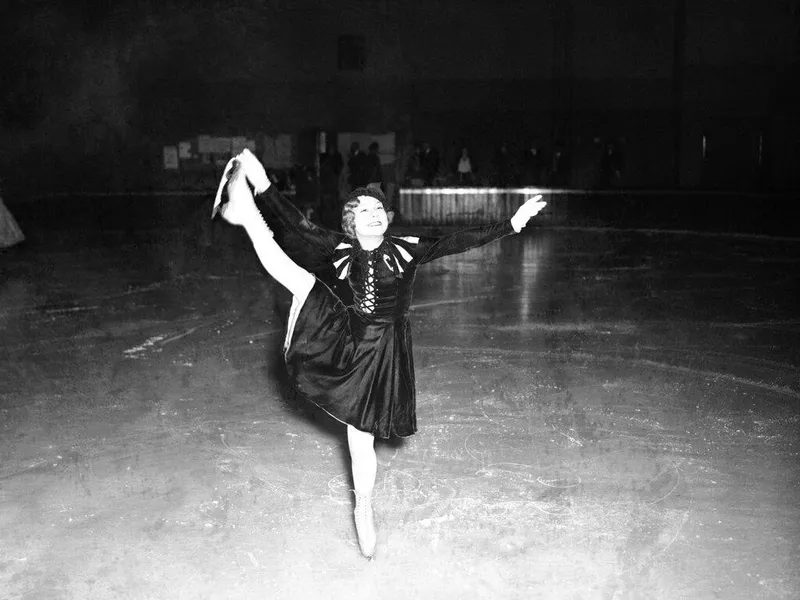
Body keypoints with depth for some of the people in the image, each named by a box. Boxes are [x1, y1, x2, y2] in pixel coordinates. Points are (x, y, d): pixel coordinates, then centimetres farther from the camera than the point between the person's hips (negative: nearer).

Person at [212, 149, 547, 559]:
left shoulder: (406, 250, -6)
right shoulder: (342, 249, -1)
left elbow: (459, 242, -11)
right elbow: (300, 225, -4)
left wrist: (513, 224, -18)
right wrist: (265, 187, -13)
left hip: (382, 350, -2)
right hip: (346, 337, 2)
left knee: (361, 437, 5)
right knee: (299, 280, -15)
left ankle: (364, 512, 23)